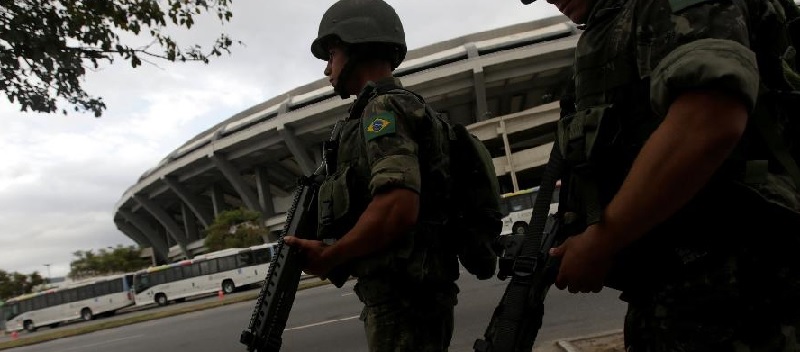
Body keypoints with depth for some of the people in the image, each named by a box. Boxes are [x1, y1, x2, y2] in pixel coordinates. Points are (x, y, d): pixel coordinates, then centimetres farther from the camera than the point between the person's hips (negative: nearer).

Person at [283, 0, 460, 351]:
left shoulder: (384, 108, -12)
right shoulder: (387, 108, 19)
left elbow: (399, 209, -27)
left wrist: (328, 256, -14)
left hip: (402, 298, -10)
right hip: (407, 294, 10)